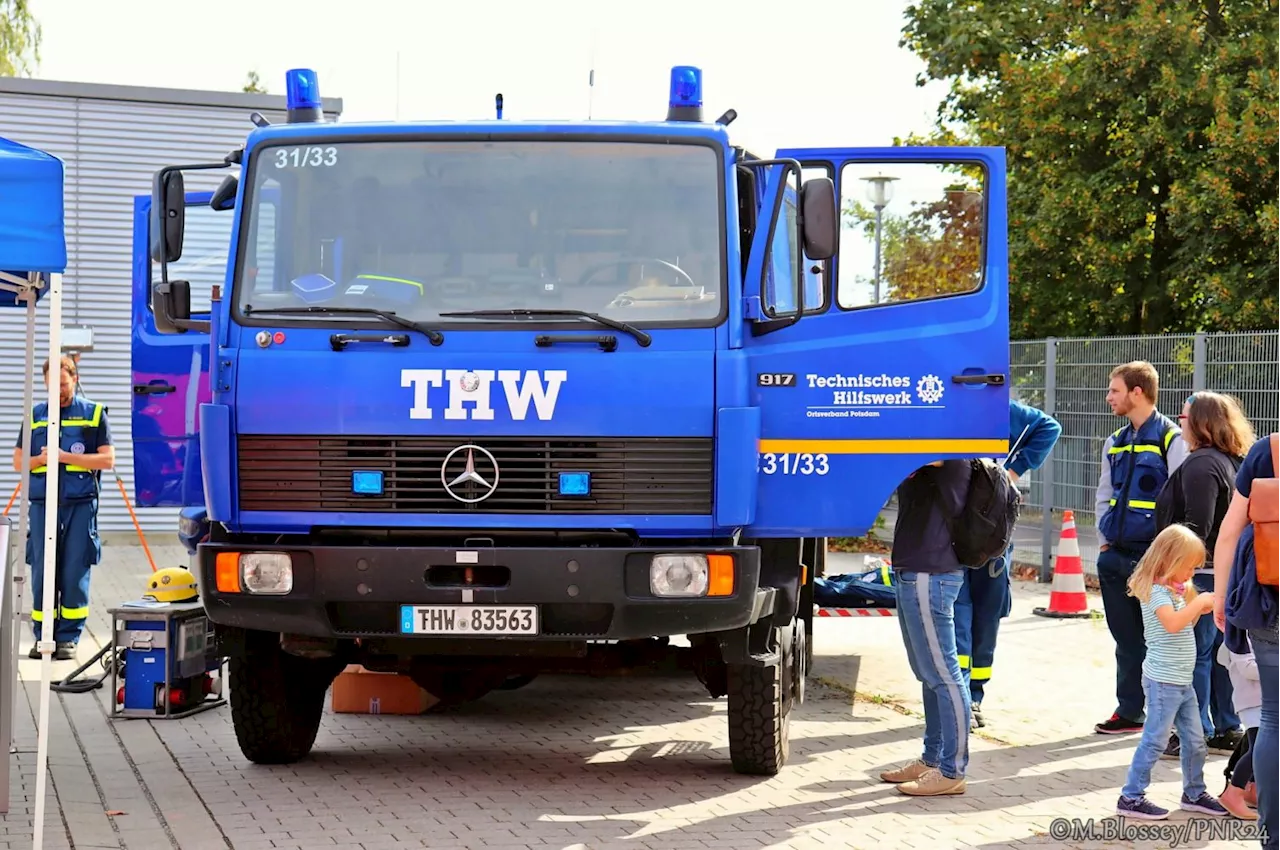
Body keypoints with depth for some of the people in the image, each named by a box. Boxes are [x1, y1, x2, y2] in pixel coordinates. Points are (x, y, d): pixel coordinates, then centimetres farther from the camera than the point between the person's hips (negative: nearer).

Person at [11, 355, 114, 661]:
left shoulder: (94, 414, 5)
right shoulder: (35, 415, 12)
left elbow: (107, 459, -1)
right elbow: (18, 462, 14)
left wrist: (66, 456, -11)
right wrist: (40, 459, -7)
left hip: (81, 506, -2)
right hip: (42, 504, 2)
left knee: (75, 575, -1)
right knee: (41, 574, 2)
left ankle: (69, 638, 5)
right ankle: (43, 636, 9)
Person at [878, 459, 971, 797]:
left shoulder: (950, 458, -14)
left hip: (929, 576, -10)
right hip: (914, 573, 10)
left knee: (941, 674, -5)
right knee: (930, 674, 16)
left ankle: (951, 771, -1)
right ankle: (932, 760, 25)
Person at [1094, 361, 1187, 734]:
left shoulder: (1171, 439, -9)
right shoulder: (1115, 442, 13)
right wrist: (1105, 542, 10)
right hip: (1117, 556, 7)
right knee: (1126, 640, 12)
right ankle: (1129, 711, 20)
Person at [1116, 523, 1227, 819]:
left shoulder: (1175, 589, 16)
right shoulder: (1156, 590, -15)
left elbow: (1185, 627, 21)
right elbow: (1172, 623, -31)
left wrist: (1198, 608, 6)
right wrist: (1198, 601, -24)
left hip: (1182, 681, 10)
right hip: (1163, 680, -10)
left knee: (1195, 740, 15)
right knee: (1155, 739, -7)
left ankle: (1194, 793, 28)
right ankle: (1131, 798, -1)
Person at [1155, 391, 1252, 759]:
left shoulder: (1201, 464, -15)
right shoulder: (1233, 462, 15)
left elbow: (1198, 525, -23)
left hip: (1203, 573, -10)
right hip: (1226, 572, 10)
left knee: (1194, 654, -4)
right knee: (1221, 652, 14)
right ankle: (1228, 731, 20)